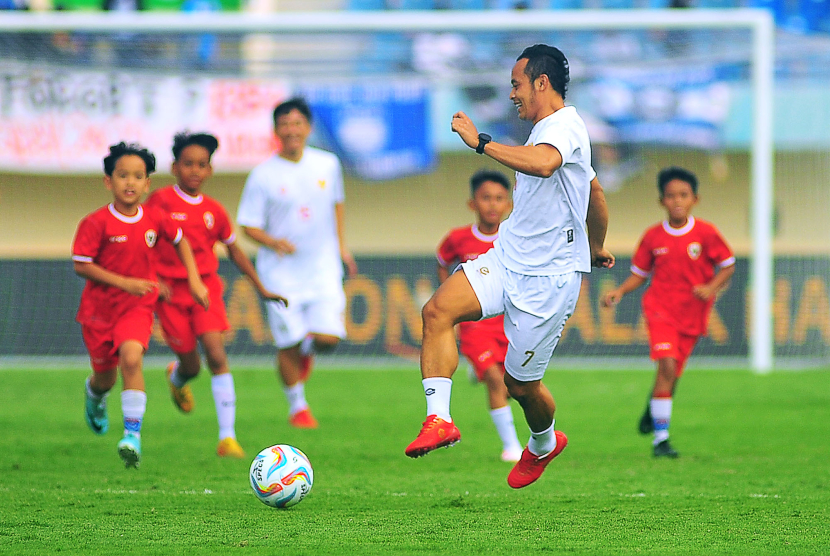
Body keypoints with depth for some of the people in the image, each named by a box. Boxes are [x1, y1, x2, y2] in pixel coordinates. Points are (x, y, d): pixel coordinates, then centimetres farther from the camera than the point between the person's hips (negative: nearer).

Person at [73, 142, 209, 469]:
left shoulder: (155, 219, -5)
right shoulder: (97, 223, -15)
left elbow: (180, 241, 15)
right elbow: (81, 266, -15)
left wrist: (194, 280, 8)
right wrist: (124, 282, -20)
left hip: (138, 306, 0)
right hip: (99, 307, 0)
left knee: (131, 358, -26)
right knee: (106, 376, 13)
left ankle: (133, 434, -25)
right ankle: (95, 394, 53)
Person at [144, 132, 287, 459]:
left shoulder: (214, 211, 5)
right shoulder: (160, 201, -5)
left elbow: (234, 250, 17)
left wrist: (261, 289, 18)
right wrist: (154, 281, -12)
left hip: (205, 286, 2)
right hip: (170, 292, -2)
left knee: (216, 355, -16)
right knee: (191, 366, 3)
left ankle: (228, 437, -16)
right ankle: (177, 378, 45)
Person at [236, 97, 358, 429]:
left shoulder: (328, 165, 2)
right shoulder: (263, 175, -7)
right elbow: (250, 226, -3)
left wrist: (341, 245, 15)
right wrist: (273, 242, -22)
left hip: (323, 267, 2)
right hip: (282, 273, -2)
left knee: (328, 338, -11)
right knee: (288, 345, -4)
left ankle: (309, 348, 26)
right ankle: (297, 407, 18)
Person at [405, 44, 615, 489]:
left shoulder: (564, 126, -14)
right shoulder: (545, 131, 18)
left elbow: (543, 164, -40)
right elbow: (595, 193, 32)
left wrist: (480, 142, -34)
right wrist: (595, 247, 48)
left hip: (547, 278, -8)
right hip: (507, 259, 9)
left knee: (520, 385, 4)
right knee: (437, 310, -19)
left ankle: (544, 443, 37)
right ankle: (438, 419, -25)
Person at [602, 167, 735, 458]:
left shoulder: (706, 233, -5)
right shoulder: (653, 237, -1)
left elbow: (727, 266, 1)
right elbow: (639, 274, 9)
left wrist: (711, 287, -16)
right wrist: (620, 291, -8)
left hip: (692, 314, 1)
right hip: (661, 309, -1)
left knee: (672, 373, 7)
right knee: (667, 365, -19)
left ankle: (653, 408, 43)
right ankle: (660, 438, -15)